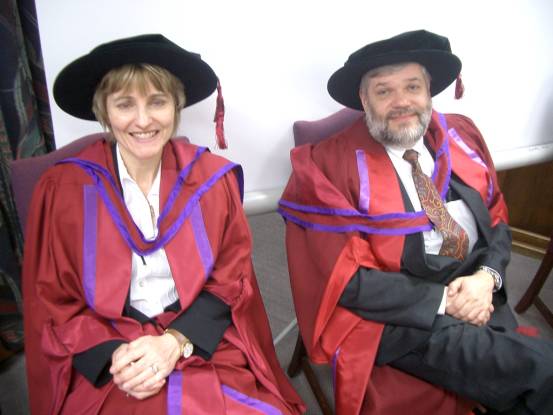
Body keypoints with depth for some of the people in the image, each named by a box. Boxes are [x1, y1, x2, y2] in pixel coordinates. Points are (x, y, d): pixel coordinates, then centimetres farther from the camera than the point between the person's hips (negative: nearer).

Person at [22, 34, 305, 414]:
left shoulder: (213, 178, -2)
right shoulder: (62, 190, -5)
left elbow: (231, 280, 1)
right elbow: (51, 305, 1)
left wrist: (176, 342, -12)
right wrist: (114, 355, -13)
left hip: (204, 346, 1)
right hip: (103, 366, 0)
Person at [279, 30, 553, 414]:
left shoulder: (462, 135, 6)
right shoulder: (333, 165, -12)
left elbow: (498, 221, 12)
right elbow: (347, 279, -13)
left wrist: (486, 278, -8)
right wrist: (444, 299, -15)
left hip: (479, 294, 6)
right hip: (398, 315, -5)